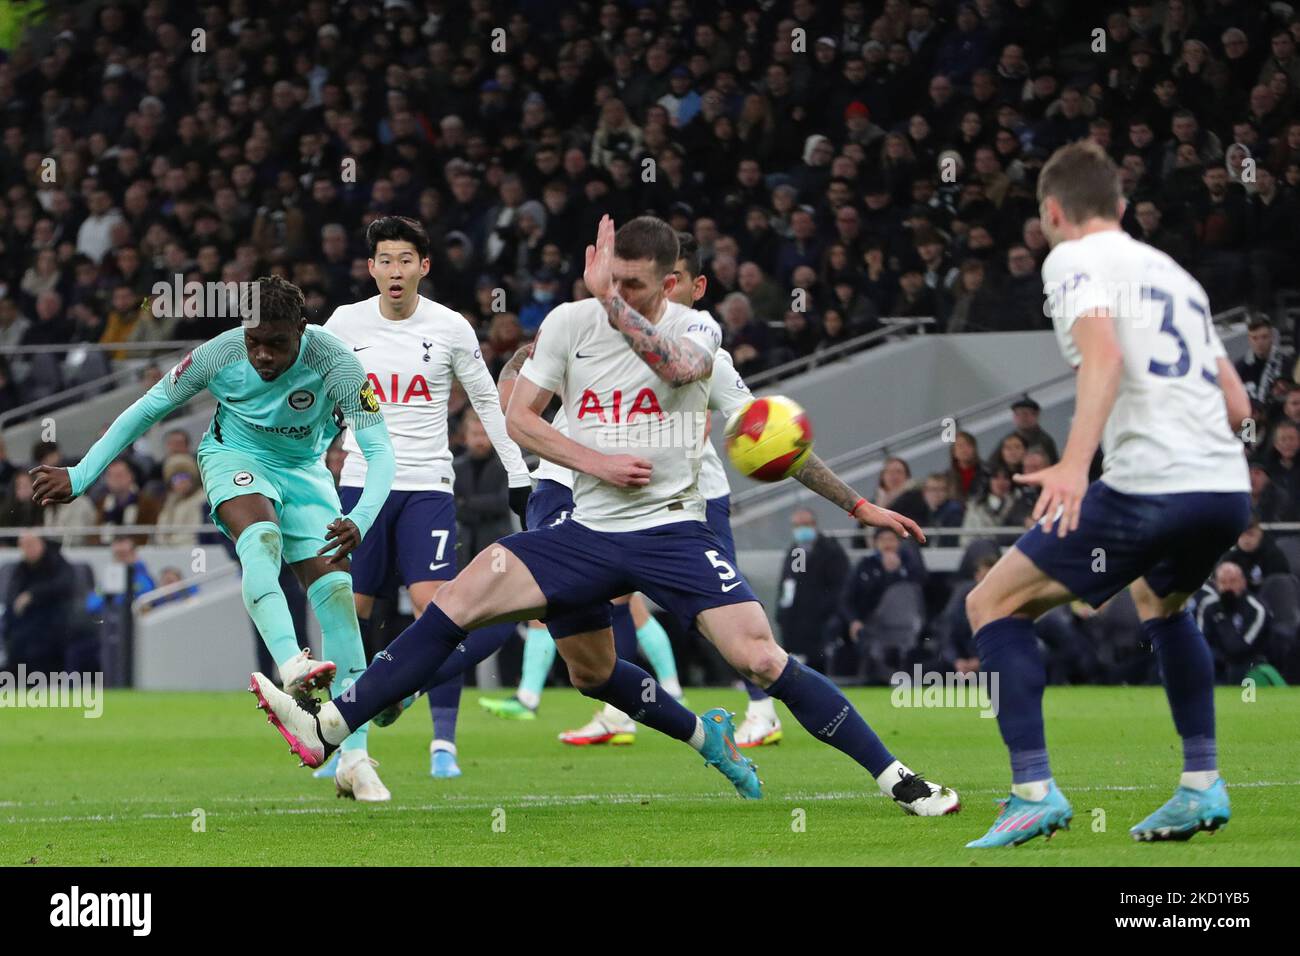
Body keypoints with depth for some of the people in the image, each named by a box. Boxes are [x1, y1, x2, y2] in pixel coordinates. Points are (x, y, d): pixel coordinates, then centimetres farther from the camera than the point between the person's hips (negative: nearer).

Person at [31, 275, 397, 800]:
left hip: (304, 469, 1)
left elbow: (379, 450, -30)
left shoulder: (334, 362, -28)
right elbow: (146, 409, -10)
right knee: (261, 538, -35)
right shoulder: (219, 354, -25)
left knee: (336, 592, -12)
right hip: (235, 455, -1)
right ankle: (291, 668, -57)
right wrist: (80, 476, -9)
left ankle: (355, 758, -10)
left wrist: (359, 520, -49)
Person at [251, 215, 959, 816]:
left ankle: (897, 780, -8)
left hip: (674, 531, -4)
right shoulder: (571, 322, 2)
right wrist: (596, 462, -9)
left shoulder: (696, 329, -6)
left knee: (759, 657, -14)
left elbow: (676, 365, -31)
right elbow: (519, 418, 5)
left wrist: (609, 298, -35)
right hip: (589, 530, 4)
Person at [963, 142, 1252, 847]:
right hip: (1229, 489, 8)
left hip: (1148, 488, -7)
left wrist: (1075, 462, -28)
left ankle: (1034, 791, -6)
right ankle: (1202, 786, 28)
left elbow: (1105, 352, -16)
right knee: (1158, 600, 37)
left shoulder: (1073, 259, 4)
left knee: (992, 605, 5)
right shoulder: (1174, 273, 26)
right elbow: (1236, 405, 24)